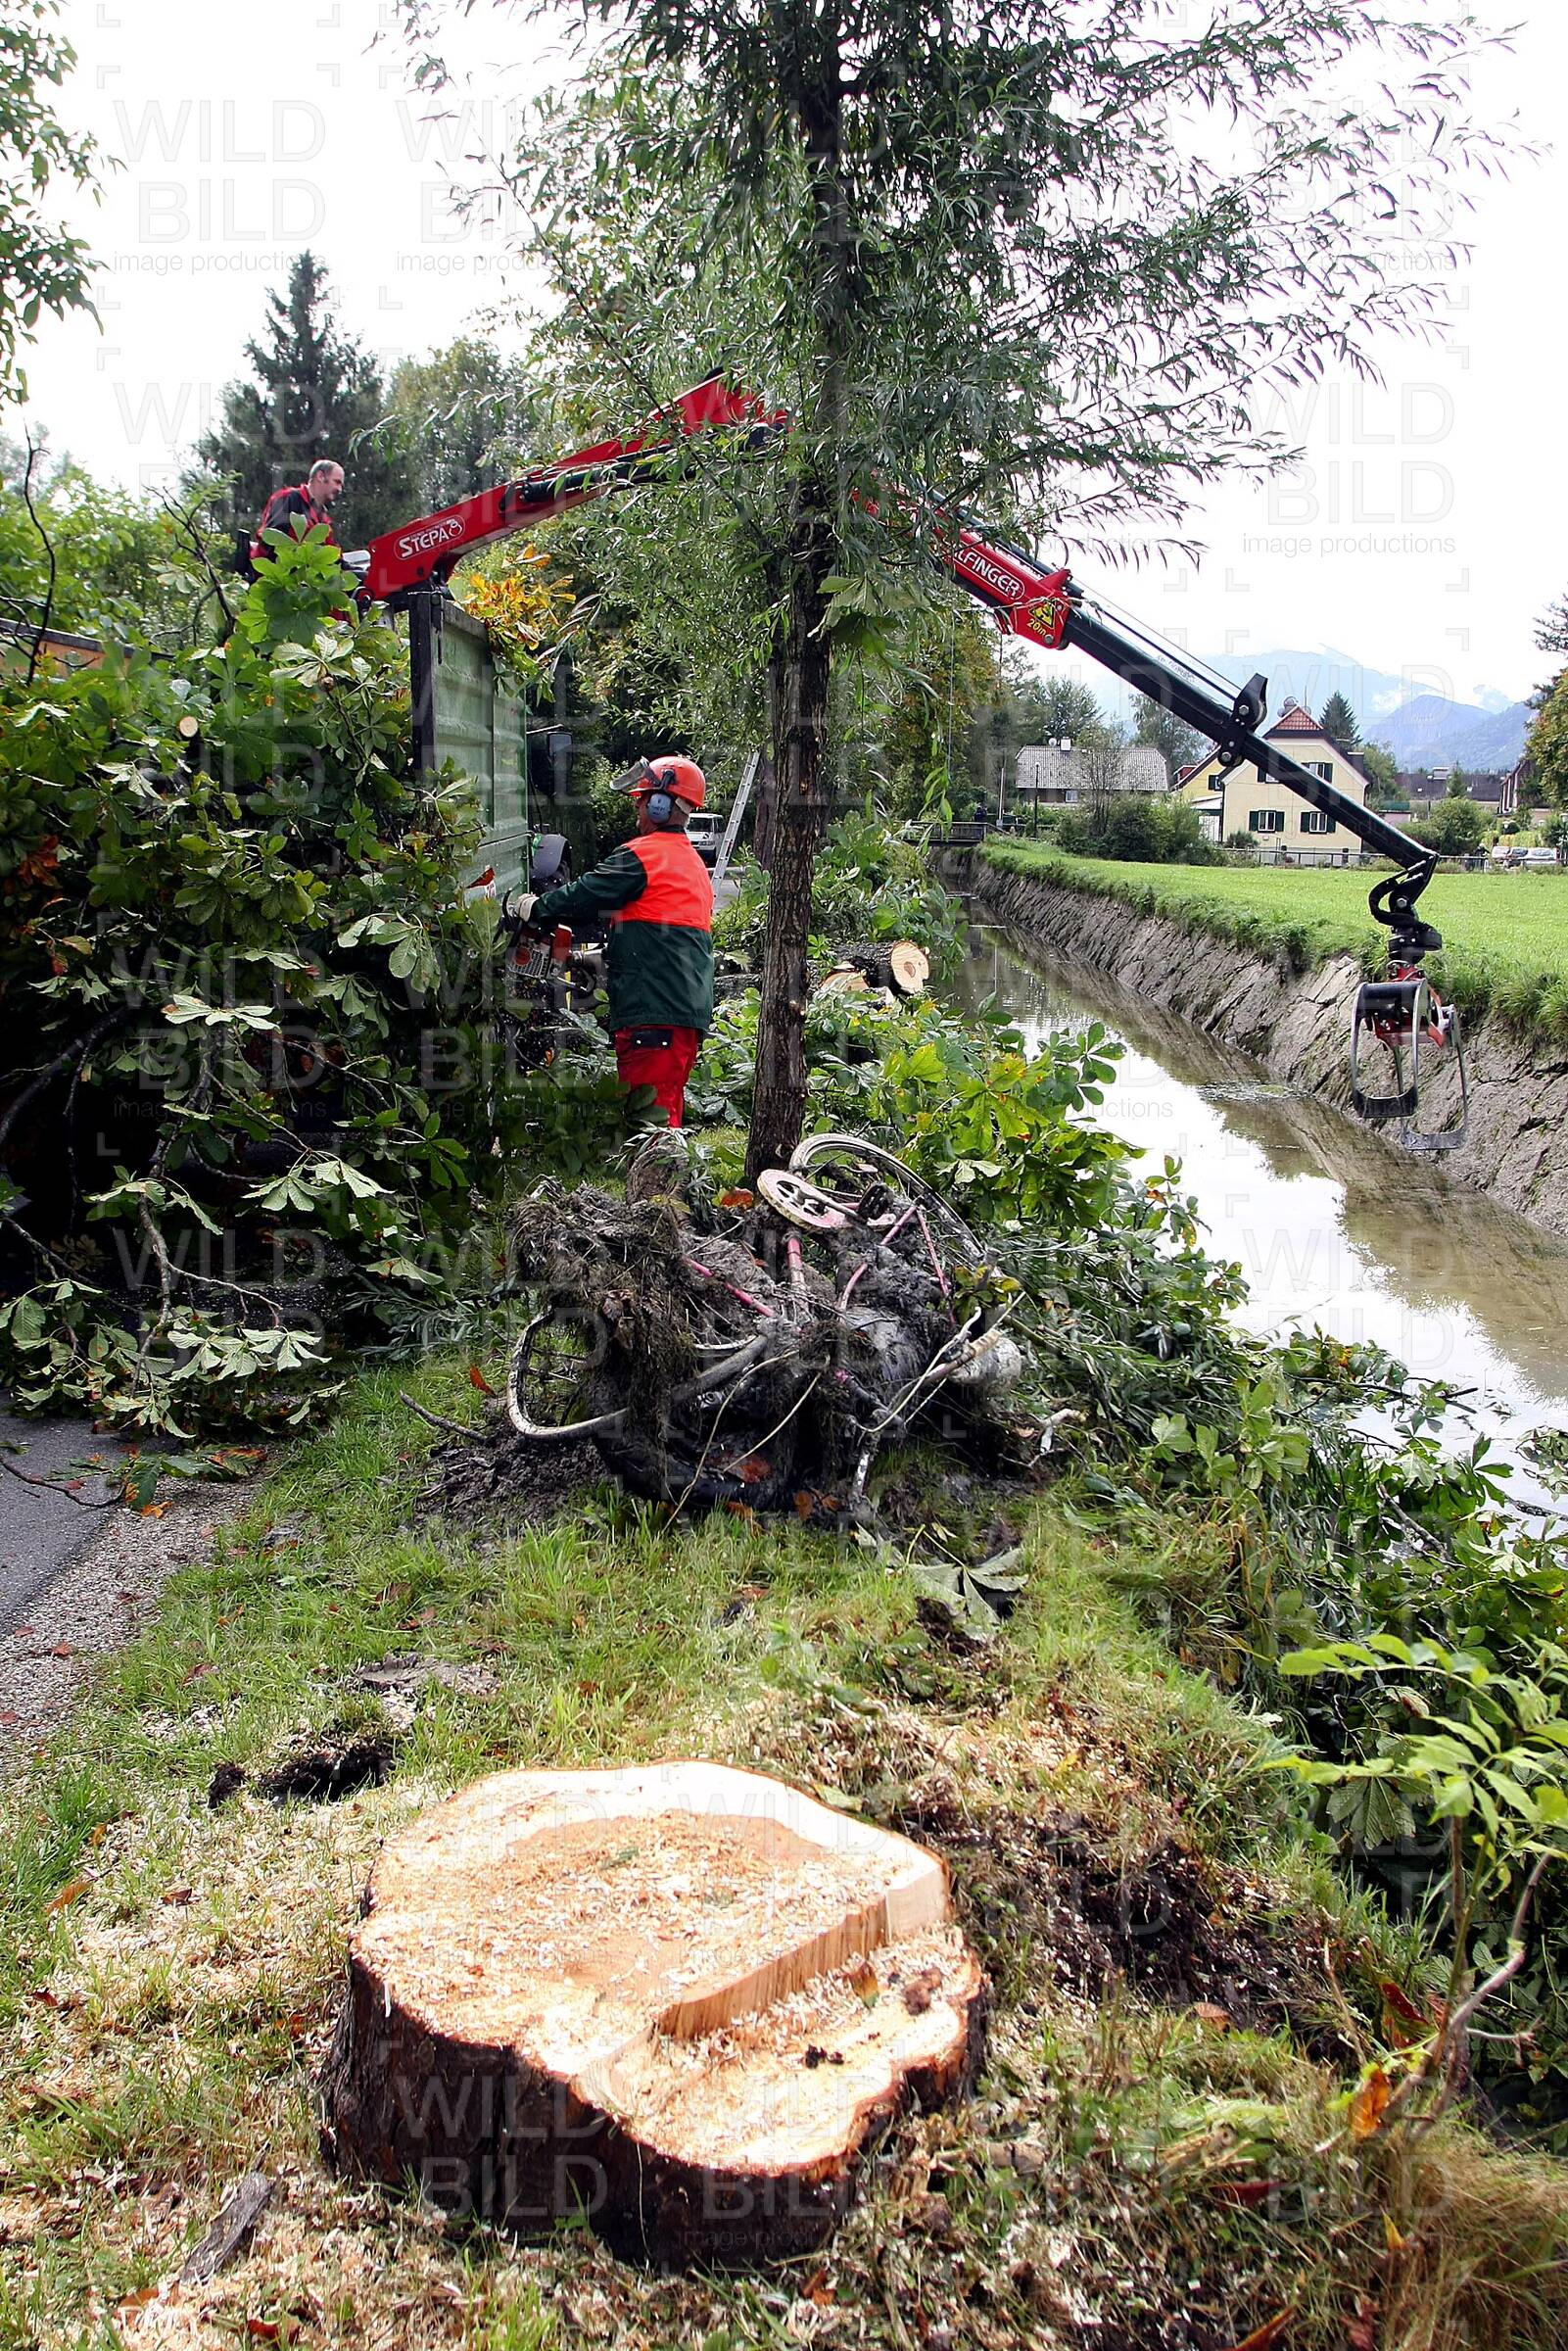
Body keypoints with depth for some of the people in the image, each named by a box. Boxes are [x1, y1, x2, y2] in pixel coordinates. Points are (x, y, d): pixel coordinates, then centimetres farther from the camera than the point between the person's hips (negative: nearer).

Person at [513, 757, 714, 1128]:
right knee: (667, 1115, 14)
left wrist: (533, 908, 10)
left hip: (654, 1013, -10)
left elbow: (583, 897, -6)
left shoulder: (642, 854, -7)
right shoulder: (694, 863, 22)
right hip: (691, 1012, 10)